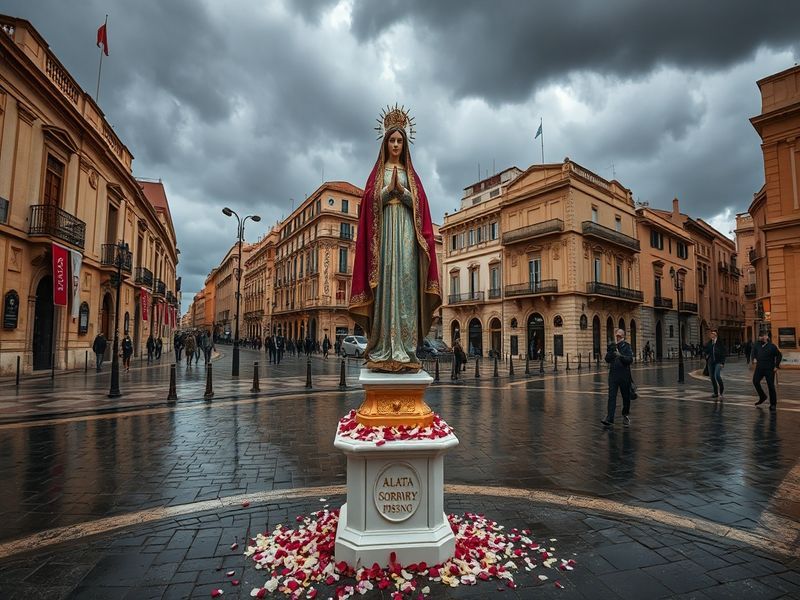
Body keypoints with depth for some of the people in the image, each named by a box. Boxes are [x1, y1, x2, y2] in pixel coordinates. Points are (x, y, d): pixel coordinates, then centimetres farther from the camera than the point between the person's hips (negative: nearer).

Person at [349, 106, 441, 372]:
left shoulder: (410, 173, 19)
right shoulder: (377, 172, 16)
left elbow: (417, 203, 7)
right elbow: (371, 202, 3)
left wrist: (401, 190, -10)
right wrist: (389, 188, -12)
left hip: (406, 232, 1)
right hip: (384, 231, -1)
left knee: (405, 284, -8)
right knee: (384, 284, -10)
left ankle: (404, 350, -7)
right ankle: (382, 351, -8)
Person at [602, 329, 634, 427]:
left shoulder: (627, 346, 0)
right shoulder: (611, 346, 8)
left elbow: (630, 359, -11)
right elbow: (607, 359, 1)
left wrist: (621, 356, -28)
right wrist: (611, 351, -14)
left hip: (624, 375, -1)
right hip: (613, 375, 1)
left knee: (626, 396, 11)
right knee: (611, 396, -5)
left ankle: (625, 415, 30)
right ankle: (609, 418, -7)